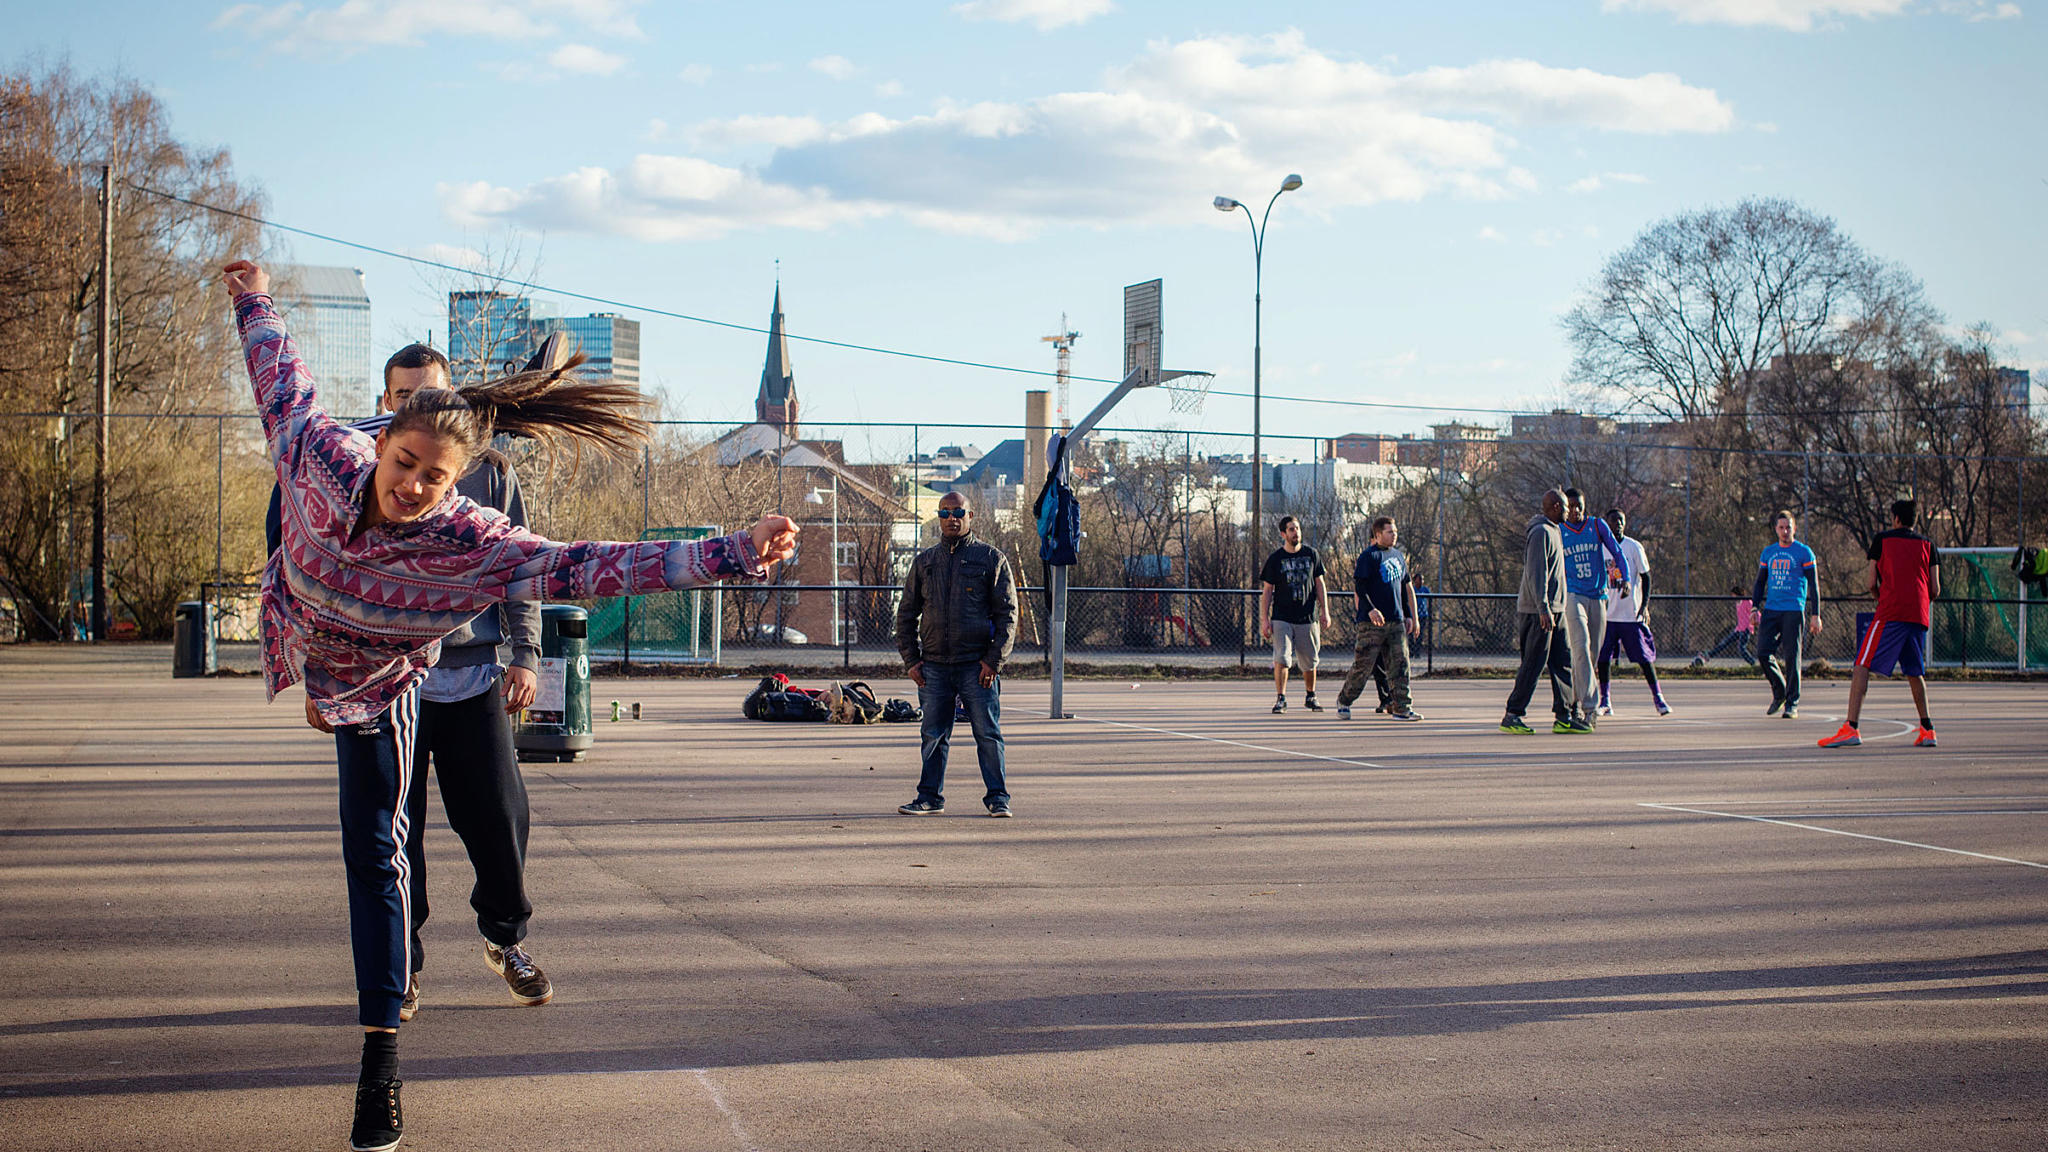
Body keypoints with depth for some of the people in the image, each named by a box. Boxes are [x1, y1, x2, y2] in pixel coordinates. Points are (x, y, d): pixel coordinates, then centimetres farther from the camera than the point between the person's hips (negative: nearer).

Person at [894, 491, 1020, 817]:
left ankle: (997, 797, 5)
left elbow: (1007, 613, 1)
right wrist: (911, 660, 6)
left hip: (977, 664, -3)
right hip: (934, 665, 3)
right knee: (933, 735, 6)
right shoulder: (924, 562, 13)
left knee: (988, 734, -3)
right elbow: (906, 613, 16)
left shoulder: (992, 559, 4)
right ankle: (930, 797, 16)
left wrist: (994, 659, -8)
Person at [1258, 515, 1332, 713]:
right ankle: (1281, 698, -6)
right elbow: (1267, 590, 1)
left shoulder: (1311, 554, 6)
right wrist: (1264, 619, -5)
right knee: (1281, 659, -13)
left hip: (1307, 617, 2)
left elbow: (1319, 584, 11)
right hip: (1282, 618, -2)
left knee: (1309, 662, 8)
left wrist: (1324, 611, 4)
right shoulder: (1275, 559, 0)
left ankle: (1310, 697, 26)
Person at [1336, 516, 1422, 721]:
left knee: (1399, 664, 0)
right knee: (1363, 664, -4)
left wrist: (1412, 616, 19)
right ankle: (1344, 701, 13)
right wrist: (1370, 609, -23)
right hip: (1372, 620, -7)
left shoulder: (1398, 556, 17)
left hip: (1396, 620, 7)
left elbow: (1407, 587, 23)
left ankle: (1400, 707, 1)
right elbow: (1359, 585, -12)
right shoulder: (1369, 556, -6)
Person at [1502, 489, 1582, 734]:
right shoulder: (1541, 532, -13)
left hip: (1555, 611, 10)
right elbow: (1535, 574, -20)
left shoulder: (1553, 532, 19)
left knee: (1563, 663, 7)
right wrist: (1543, 609, -25)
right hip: (1537, 611, -10)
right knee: (1533, 665, -8)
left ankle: (1564, 716, 8)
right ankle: (1512, 716, -3)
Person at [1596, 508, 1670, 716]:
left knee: (1644, 657, 0)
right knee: (1603, 658, -2)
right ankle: (1605, 702, 5)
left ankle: (1658, 698, 11)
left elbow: (1645, 578, 2)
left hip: (1632, 613, -2)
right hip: (1607, 613, 2)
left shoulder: (1634, 547, 0)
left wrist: (1644, 607, -7)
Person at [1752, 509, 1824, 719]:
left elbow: (1814, 585, 0)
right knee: (1763, 653, -5)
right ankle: (1779, 692, 17)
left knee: (1792, 657, -5)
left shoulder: (1804, 552, 1)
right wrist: (1755, 608, 9)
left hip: (1793, 611, -4)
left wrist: (1815, 615, -6)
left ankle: (1792, 704, 3)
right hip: (1771, 610, 4)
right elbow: (1760, 582, 20)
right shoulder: (1768, 552, 14)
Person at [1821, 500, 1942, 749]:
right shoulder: (1927, 545, 16)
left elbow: (1873, 584, 5)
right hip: (1919, 616, 4)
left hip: (1890, 614, -4)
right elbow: (1935, 590, 10)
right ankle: (1927, 730, 18)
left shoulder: (1882, 539, 9)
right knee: (1915, 672, 20)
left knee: (1862, 666, -7)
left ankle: (1851, 728, -20)